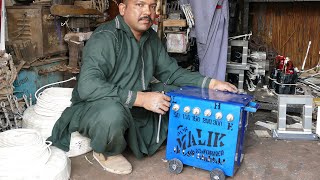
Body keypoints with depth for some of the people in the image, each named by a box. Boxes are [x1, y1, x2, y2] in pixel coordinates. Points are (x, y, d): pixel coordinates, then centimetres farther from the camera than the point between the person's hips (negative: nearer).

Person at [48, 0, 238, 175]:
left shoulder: (151, 37, 3)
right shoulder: (106, 37, -22)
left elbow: (171, 72, 7)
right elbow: (87, 86, -33)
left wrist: (210, 83, -5)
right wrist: (140, 98, -36)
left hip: (134, 106, 7)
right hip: (94, 108, -6)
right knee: (113, 114, -40)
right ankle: (107, 153, -5)